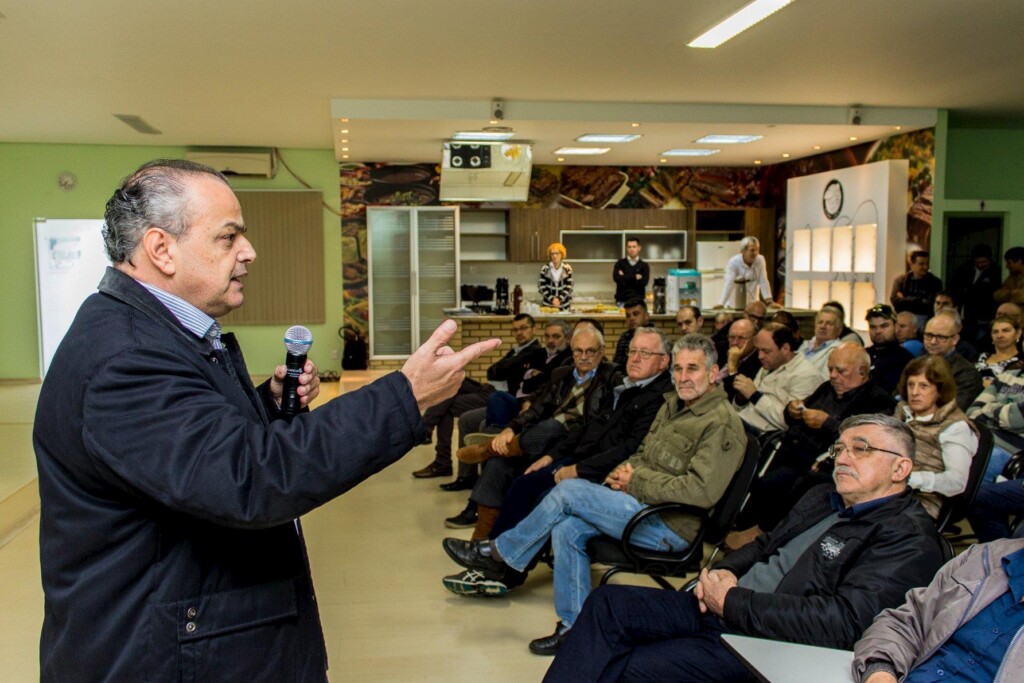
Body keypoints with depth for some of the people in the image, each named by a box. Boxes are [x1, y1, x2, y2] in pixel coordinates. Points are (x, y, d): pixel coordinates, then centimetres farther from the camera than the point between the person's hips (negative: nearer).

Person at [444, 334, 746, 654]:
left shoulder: (722, 424, -14)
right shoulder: (673, 405, 15)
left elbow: (702, 490, -24)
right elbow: (643, 455, 23)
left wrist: (637, 482, -17)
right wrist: (624, 472, -1)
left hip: (671, 526, -9)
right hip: (645, 505, 9)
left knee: (569, 491, -14)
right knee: (567, 528, -11)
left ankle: (498, 554, 4)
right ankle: (575, 626, 0)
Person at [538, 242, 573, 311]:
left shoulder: (567, 269, -1)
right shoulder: (545, 269, -2)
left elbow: (568, 287, -3)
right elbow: (542, 287, -4)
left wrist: (559, 299, -16)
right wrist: (552, 299, -15)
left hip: (564, 305, 0)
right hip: (547, 305, 0)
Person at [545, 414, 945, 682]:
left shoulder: (909, 538, -14)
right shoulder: (823, 498, 14)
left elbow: (843, 622, -26)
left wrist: (732, 602, -20)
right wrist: (726, 571, 1)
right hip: (721, 609, 9)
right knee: (607, 604, -4)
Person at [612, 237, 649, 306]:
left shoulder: (644, 265, 9)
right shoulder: (620, 263, 9)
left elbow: (644, 282, -7)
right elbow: (616, 278, -8)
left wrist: (624, 277, -6)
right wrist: (635, 277, -5)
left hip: (637, 300, 0)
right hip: (621, 301, 0)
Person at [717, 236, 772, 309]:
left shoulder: (760, 260, -7)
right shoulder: (733, 262, -17)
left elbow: (763, 282, -7)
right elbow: (729, 284, -24)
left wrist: (769, 300, -14)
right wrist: (721, 304, -33)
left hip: (753, 303, 3)